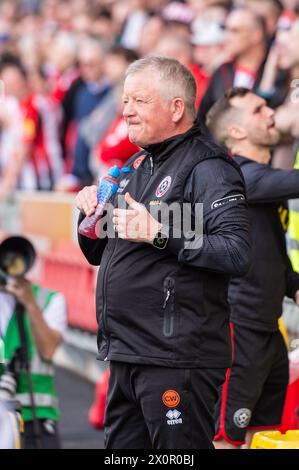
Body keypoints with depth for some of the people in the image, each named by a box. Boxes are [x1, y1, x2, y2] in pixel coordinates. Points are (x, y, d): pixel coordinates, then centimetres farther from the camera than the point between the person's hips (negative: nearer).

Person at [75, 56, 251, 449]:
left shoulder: (207, 167, -10)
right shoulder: (137, 166, 18)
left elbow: (237, 254, -23)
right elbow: (98, 254, 26)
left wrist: (160, 233, -25)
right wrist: (91, 212, 6)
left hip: (175, 359, -9)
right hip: (124, 357, 9)